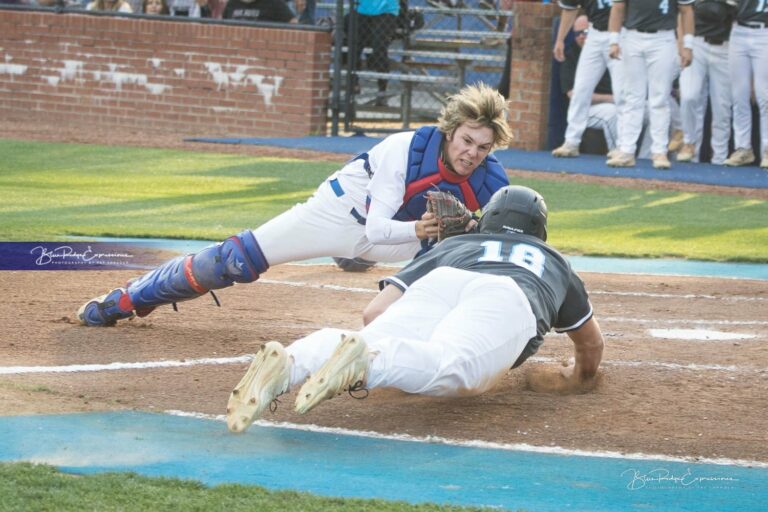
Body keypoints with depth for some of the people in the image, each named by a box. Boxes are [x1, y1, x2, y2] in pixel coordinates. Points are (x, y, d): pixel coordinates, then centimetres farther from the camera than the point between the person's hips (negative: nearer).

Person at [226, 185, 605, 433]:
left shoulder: (449, 247, 42)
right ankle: (365, 360, -62)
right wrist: (579, 379, 79)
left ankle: (286, 363, -52)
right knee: (448, 370, -30)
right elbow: (592, 343, 58)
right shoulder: (552, 260, 46)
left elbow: (375, 312, 29)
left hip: (438, 284, 2)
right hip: (509, 302, -2)